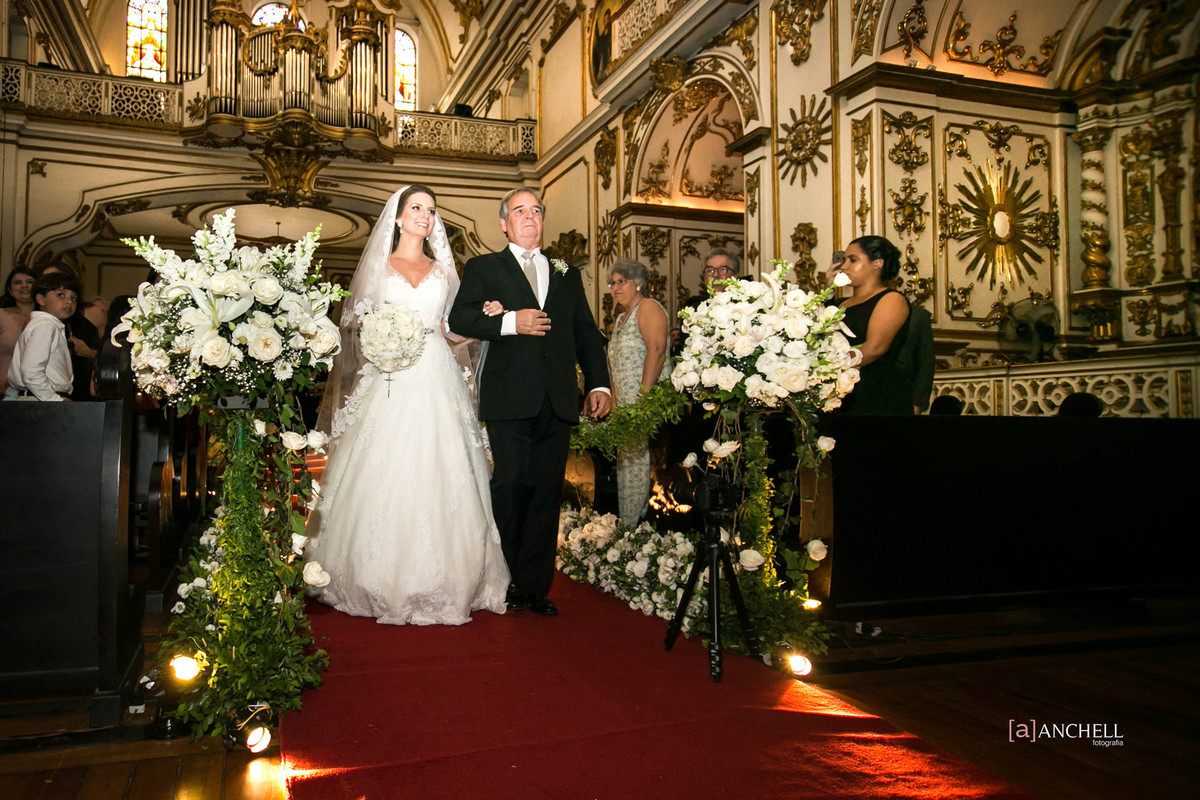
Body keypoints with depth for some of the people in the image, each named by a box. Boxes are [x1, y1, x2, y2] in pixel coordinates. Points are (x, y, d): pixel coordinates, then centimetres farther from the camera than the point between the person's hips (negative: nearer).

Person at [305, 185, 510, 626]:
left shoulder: (442, 270, 18)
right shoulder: (377, 266, 12)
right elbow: (356, 323, 10)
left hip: (435, 384, 2)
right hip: (388, 385, -1)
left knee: (437, 480, -4)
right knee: (382, 478, -6)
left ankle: (438, 584, 4)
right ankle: (382, 583, 5)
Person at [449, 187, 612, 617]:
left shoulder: (567, 275, 21)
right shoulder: (483, 268, 12)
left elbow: (587, 334, 18)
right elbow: (459, 317, -1)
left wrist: (598, 384, 5)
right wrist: (510, 322, -15)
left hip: (558, 403, 3)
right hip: (509, 400, -3)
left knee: (546, 493, 5)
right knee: (509, 490, -1)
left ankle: (536, 586, 14)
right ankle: (508, 583, 13)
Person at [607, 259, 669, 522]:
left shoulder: (648, 307, -5)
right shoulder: (621, 318, 23)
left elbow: (656, 351, -18)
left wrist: (644, 397, -24)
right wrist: (614, 402, 14)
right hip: (626, 407, 9)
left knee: (640, 459, -9)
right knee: (626, 462, 10)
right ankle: (627, 529, 16)